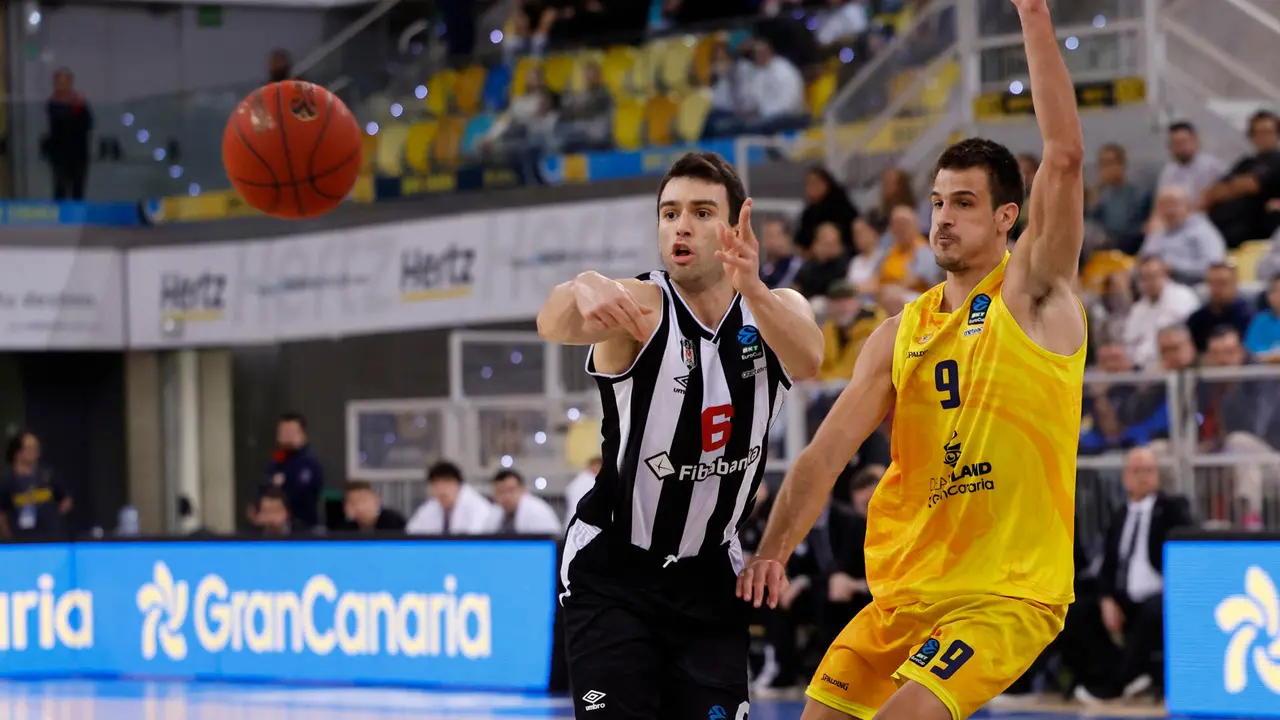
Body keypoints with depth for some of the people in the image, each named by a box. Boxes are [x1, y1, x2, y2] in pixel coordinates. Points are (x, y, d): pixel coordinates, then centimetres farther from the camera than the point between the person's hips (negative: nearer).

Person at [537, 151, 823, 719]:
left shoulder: (775, 310, -4)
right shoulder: (639, 306, -15)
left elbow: (807, 358, -28)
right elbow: (553, 323, -37)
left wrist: (752, 291, -49)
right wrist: (583, 290, -62)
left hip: (709, 577, 4)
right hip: (612, 570, -4)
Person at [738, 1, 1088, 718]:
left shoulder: (1036, 294, -2)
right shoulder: (901, 334, 12)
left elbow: (1065, 155, -14)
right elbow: (826, 454, 7)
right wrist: (774, 551, -8)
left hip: (1010, 591, -6)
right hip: (905, 591, 6)